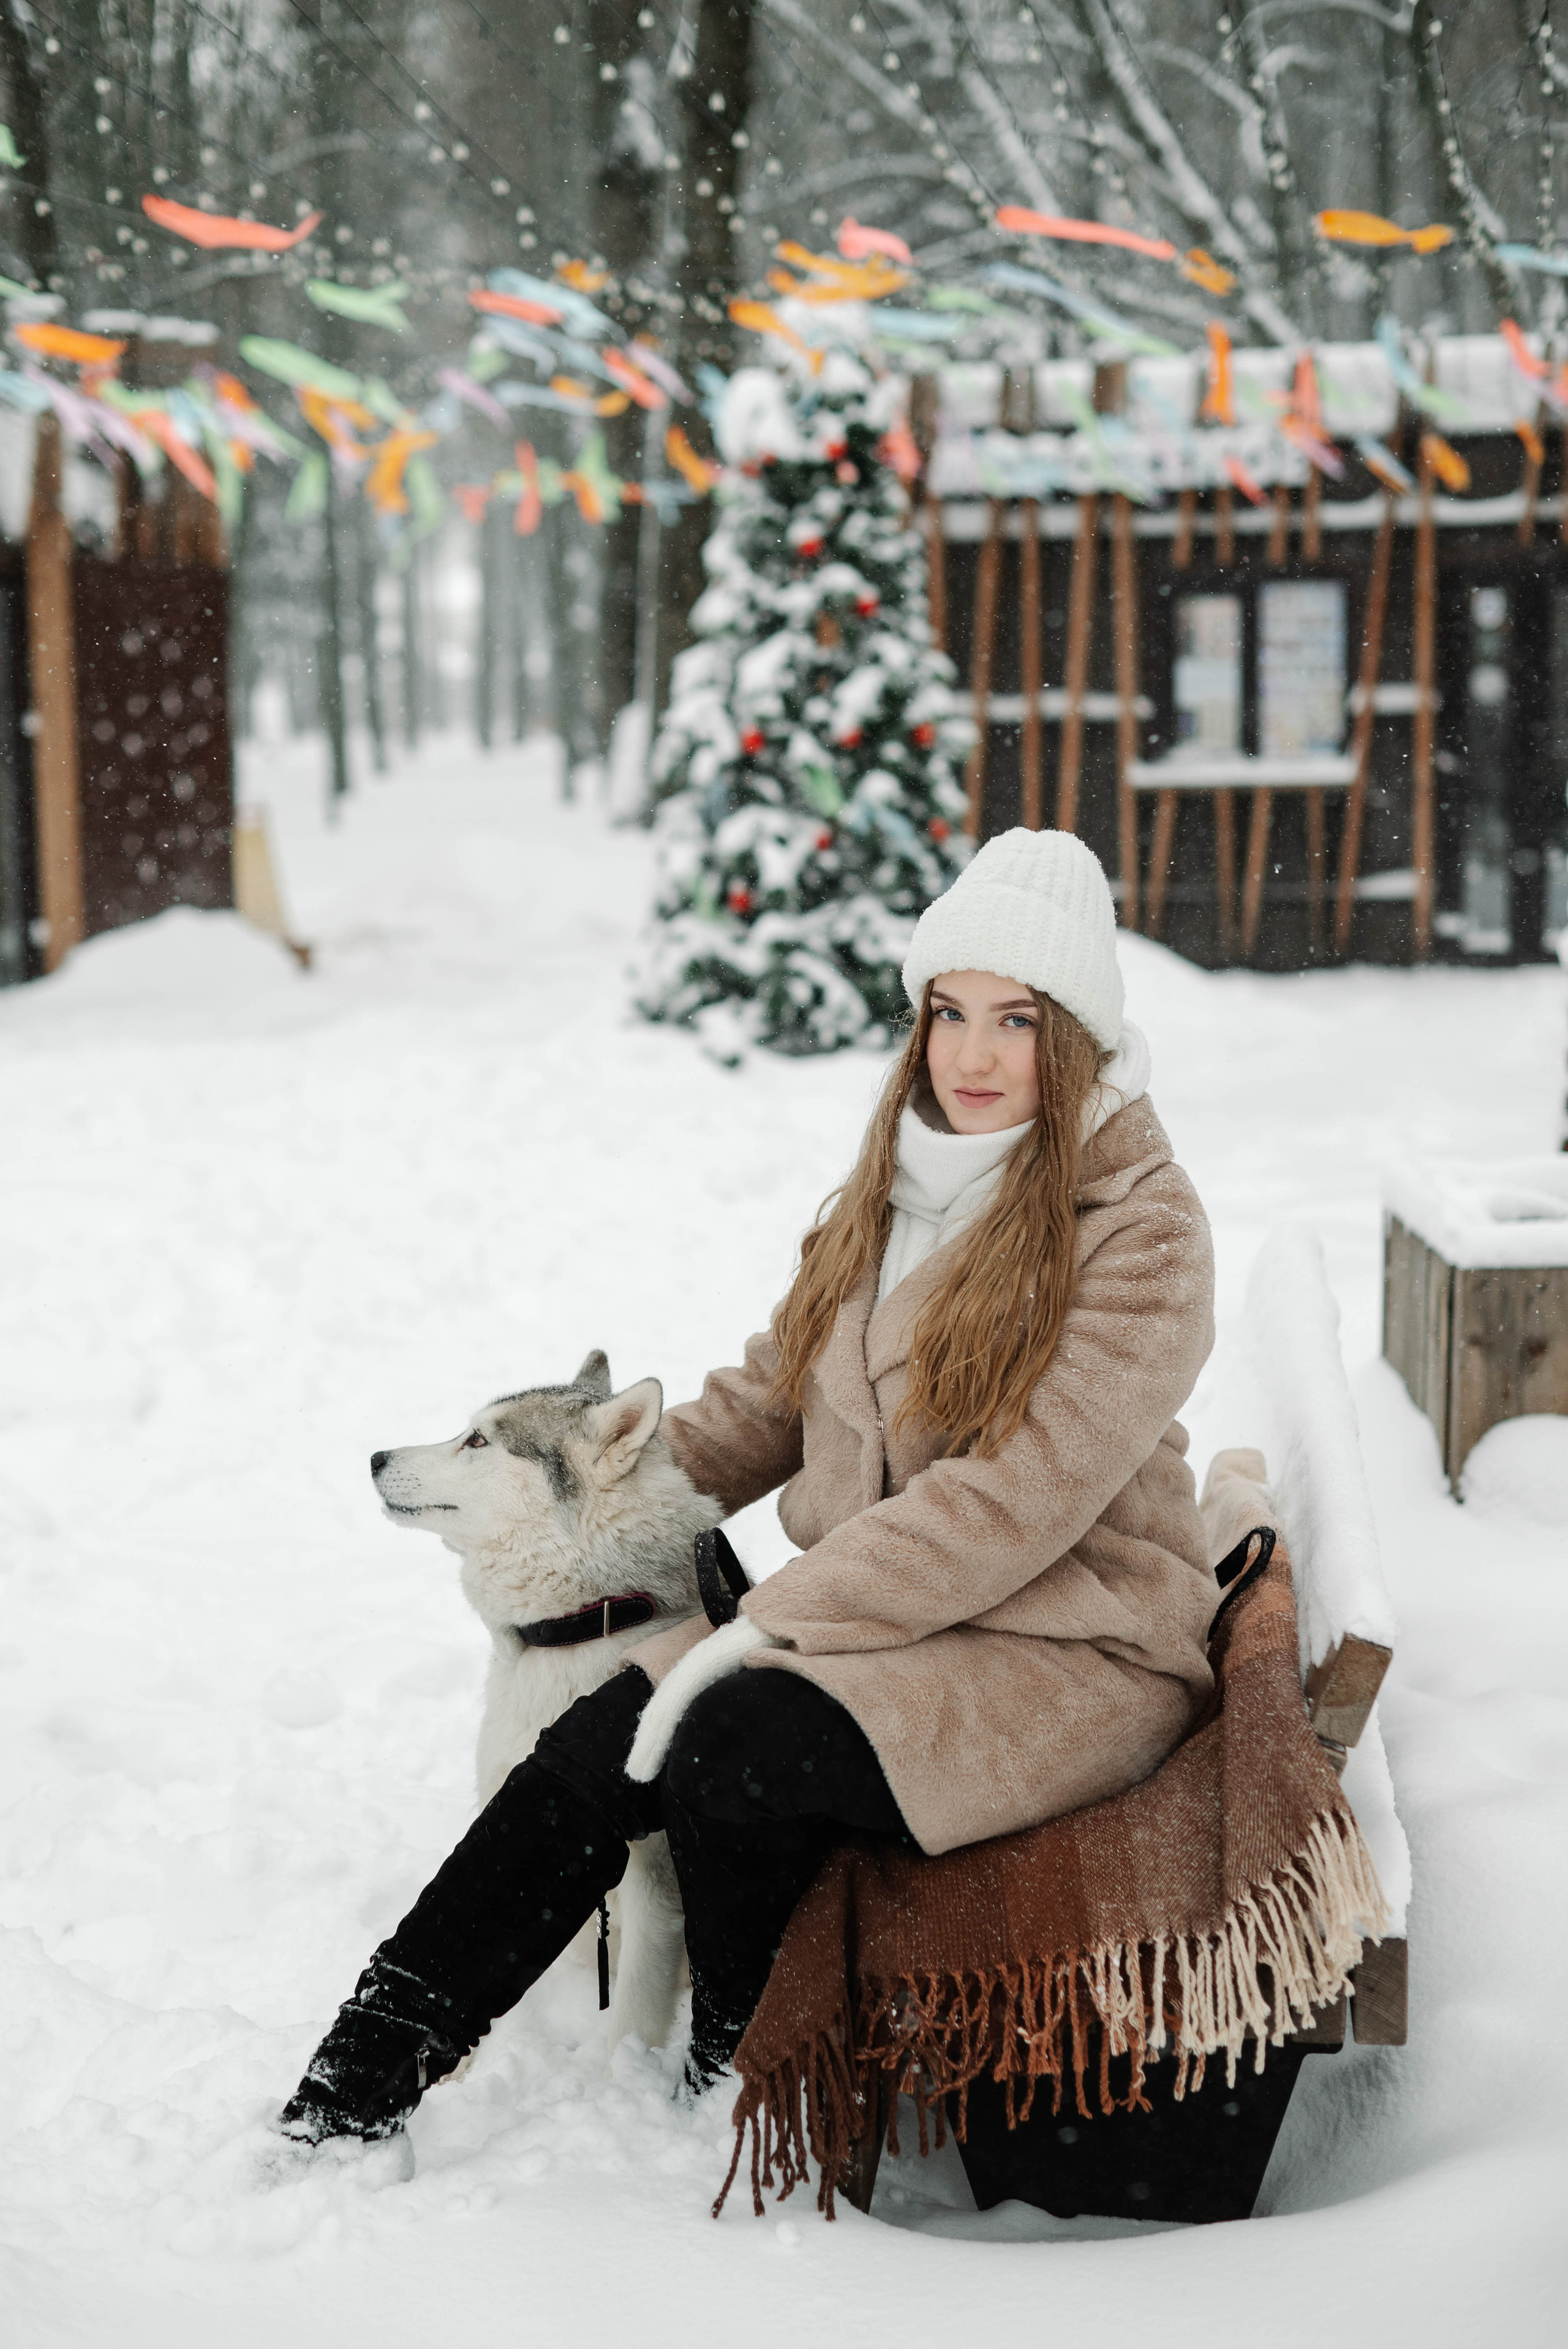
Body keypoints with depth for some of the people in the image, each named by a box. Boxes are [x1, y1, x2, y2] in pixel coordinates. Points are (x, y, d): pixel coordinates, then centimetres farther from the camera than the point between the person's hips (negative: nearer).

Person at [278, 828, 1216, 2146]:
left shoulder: (1141, 1231, -13)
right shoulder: (897, 1185, 11)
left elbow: (1016, 1499, -21)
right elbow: (780, 1386, 21)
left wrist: (765, 1628, -23)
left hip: (1074, 1651, -6)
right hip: (887, 1615, 6)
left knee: (732, 1750, -29)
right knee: (601, 1746, -16)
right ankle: (348, 2099, -11)